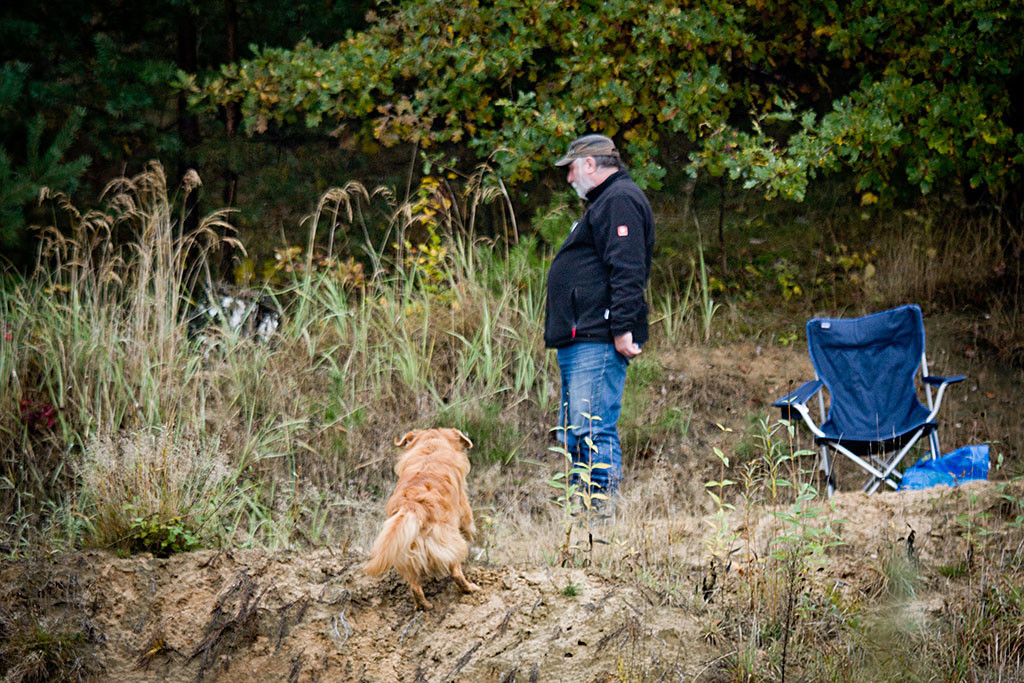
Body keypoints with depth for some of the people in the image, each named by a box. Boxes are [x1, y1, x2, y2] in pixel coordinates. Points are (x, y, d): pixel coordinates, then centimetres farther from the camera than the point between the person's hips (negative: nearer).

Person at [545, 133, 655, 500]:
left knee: (591, 429, -16)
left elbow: (627, 270, -20)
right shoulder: (605, 201, 25)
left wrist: (623, 328, -26)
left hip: (598, 342, -12)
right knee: (573, 437, 12)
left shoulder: (620, 200, -9)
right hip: (579, 343, 12)